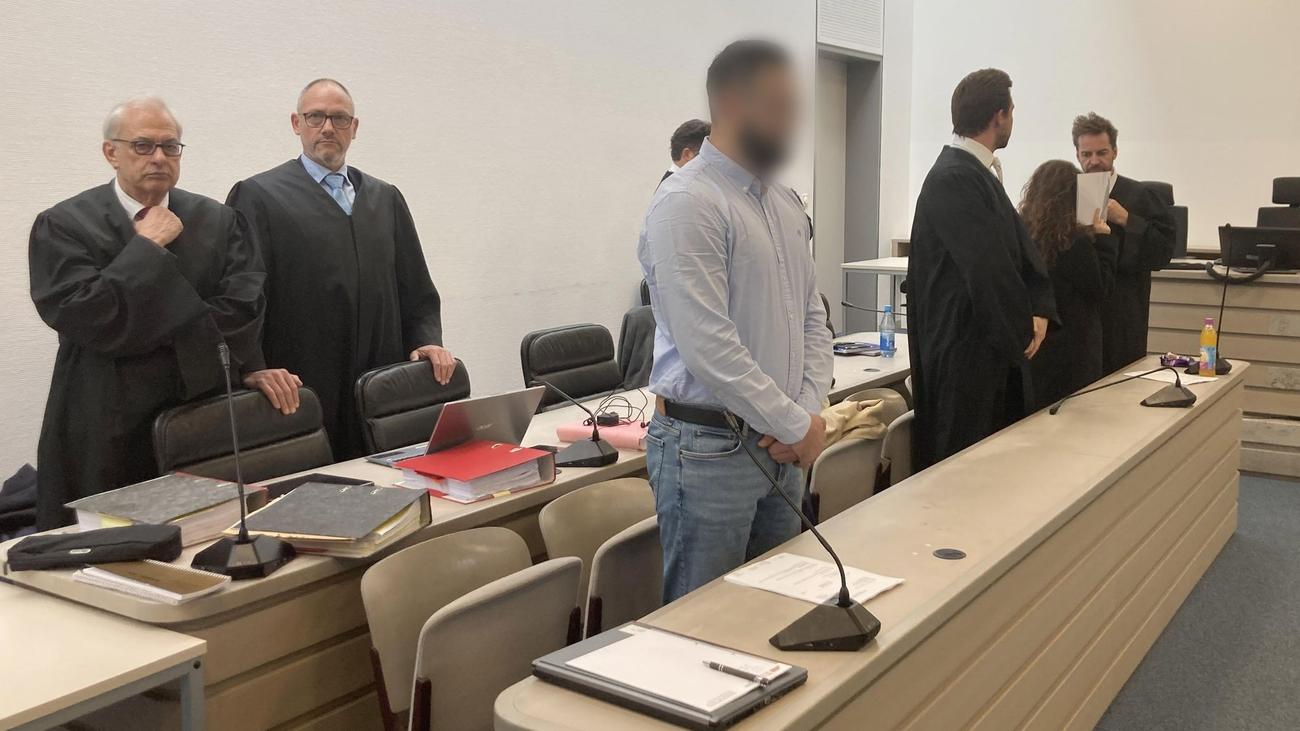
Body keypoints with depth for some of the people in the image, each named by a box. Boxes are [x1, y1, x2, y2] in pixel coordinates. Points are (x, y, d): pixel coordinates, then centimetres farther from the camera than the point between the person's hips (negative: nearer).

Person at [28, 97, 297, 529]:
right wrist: (146, 247, -11)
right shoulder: (62, 226, -1)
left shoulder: (217, 222, 8)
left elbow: (241, 305, -3)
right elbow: (82, 318, -14)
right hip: (105, 435, -2)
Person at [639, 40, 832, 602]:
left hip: (780, 446, 8)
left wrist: (809, 410, -2)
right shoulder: (687, 203, -17)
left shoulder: (785, 204, 11)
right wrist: (797, 426, -14)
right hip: (710, 449, -8)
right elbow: (710, 348, -23)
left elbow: (811, 317, 14)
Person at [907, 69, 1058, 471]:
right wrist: (1024, 331, -10)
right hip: (965, 351, -10)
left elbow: (1022, 248, 10)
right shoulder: (953, 179, -18)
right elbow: (988, 266, -21)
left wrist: (1040, 310, -5)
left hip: (997, 347, 10)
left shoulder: (983, 174, 14)